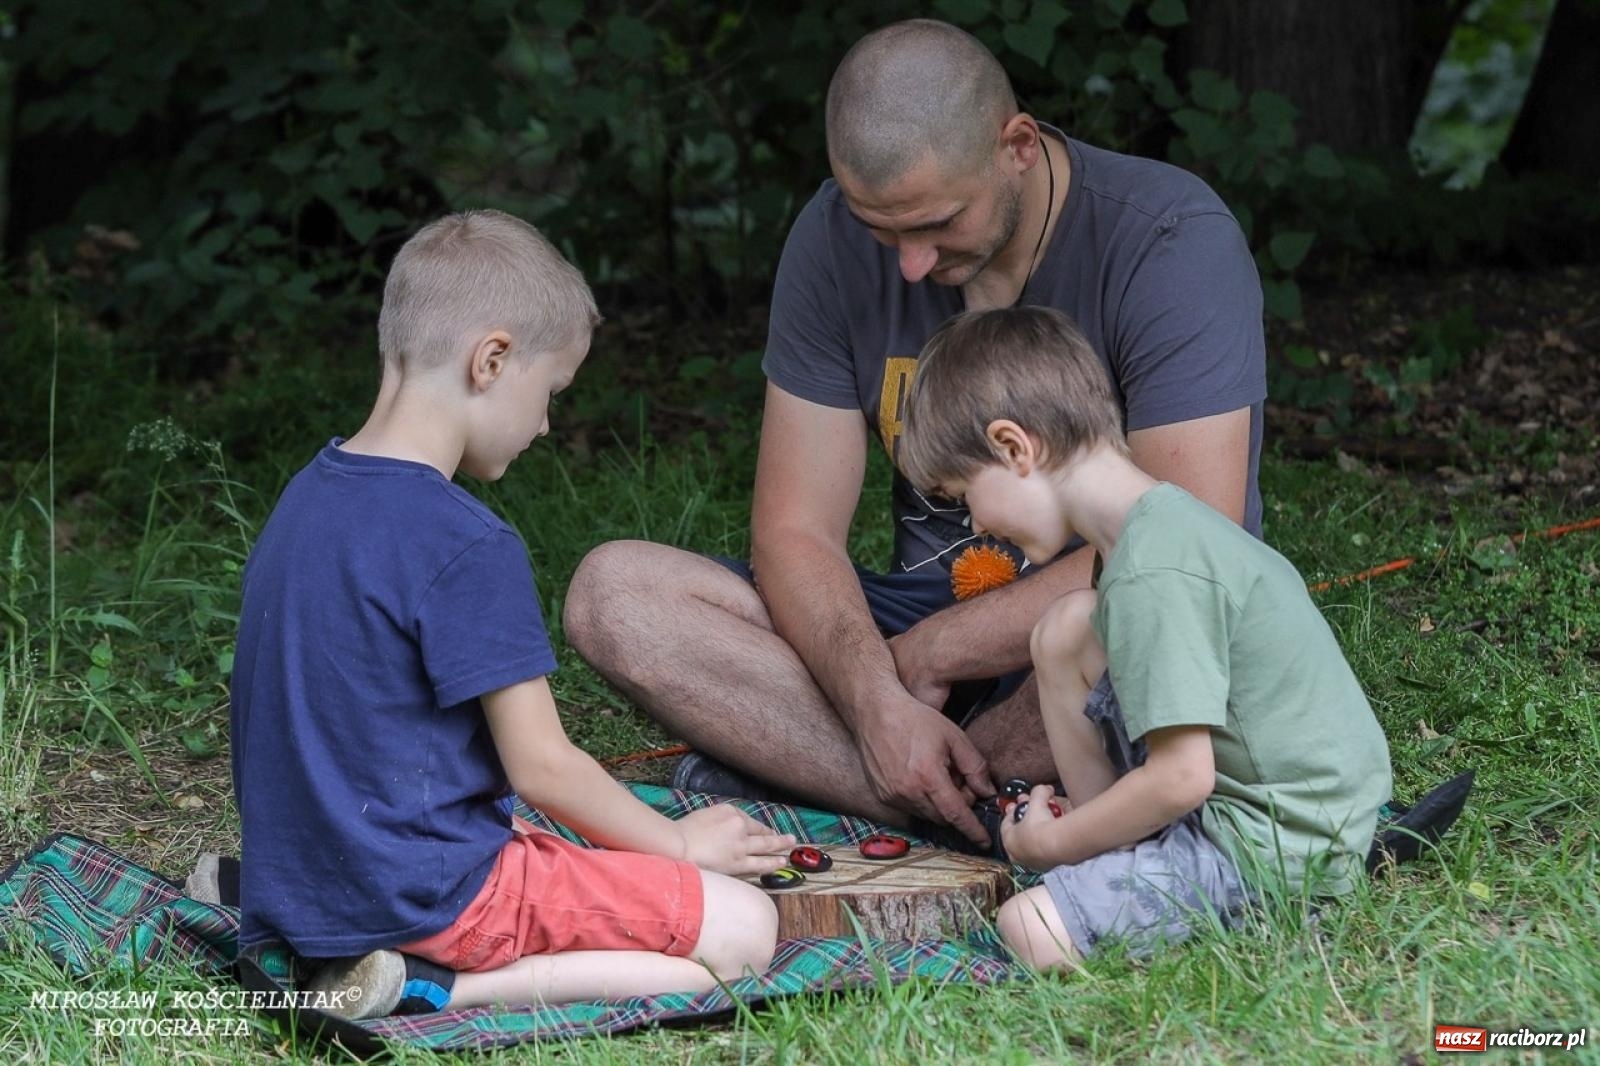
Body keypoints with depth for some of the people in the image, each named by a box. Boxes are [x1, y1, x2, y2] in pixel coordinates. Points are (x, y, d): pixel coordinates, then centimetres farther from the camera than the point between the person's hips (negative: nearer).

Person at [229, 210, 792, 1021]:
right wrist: (679, 845, 2)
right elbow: (540, 766, -15)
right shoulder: (468, 547, -19)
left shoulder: (306, 498, 8)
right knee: (742, 930, -7)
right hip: (424, 889, -9)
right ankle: (438, 987, -16)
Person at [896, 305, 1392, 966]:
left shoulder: (1151, 576, -24)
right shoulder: (1167, 517, 7)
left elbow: (1180, 780, -25)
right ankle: (1114, 860, 12)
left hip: (1272, 847, -10)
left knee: (1031, 931, -23)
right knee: (1067, 629, 11)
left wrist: (1052, 843, -10)